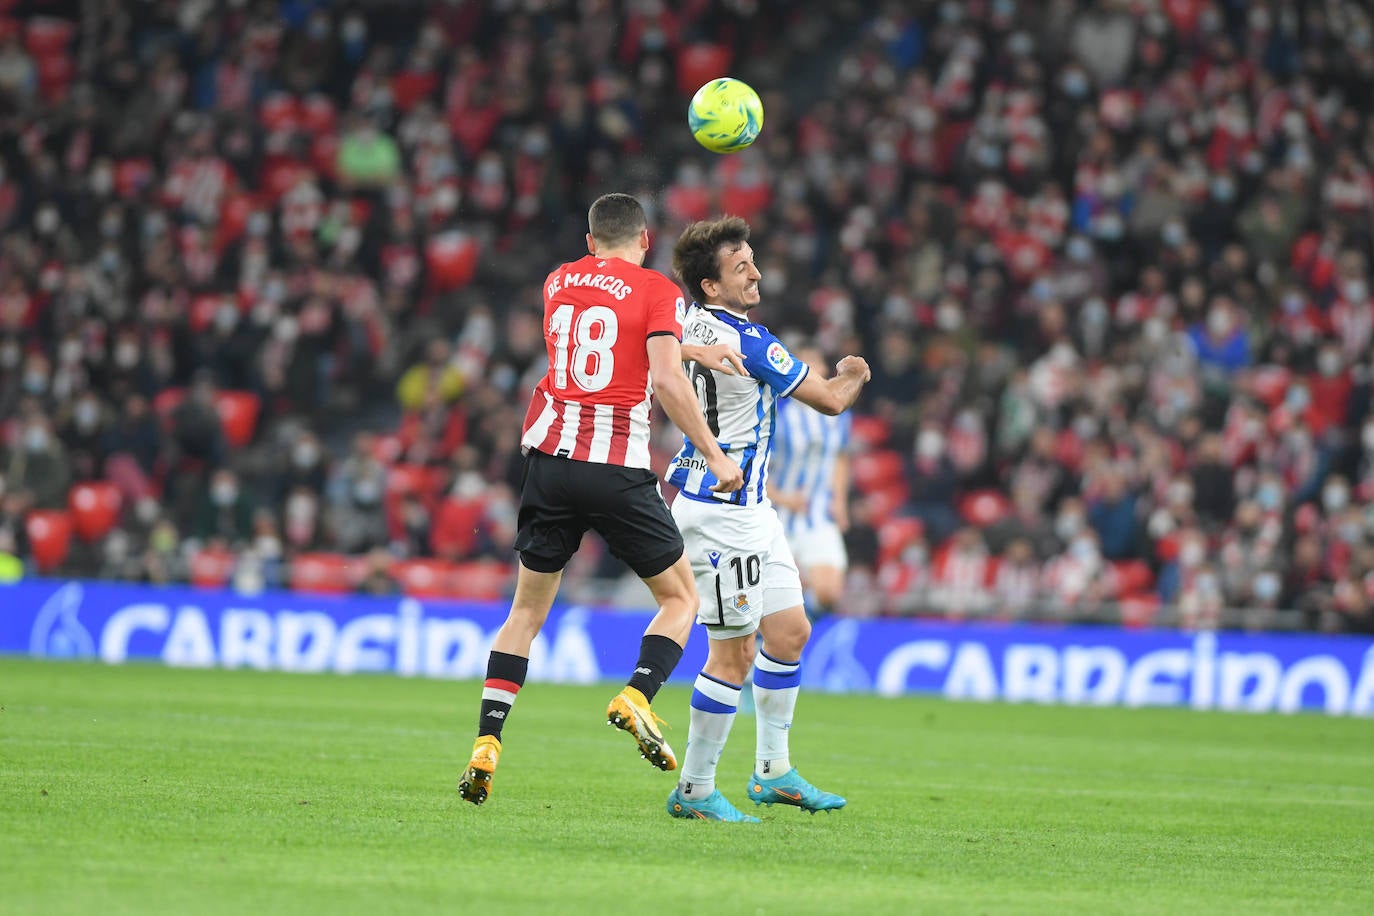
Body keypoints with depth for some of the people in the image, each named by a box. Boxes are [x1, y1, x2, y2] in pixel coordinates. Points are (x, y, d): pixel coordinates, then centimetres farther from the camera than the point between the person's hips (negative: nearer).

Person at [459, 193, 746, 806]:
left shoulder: (558, 283, 14)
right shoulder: (657, 291, -1)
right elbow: (665, 380, -12)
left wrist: (694, 351, 25)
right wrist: (714, 456, -7)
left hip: (549, 456, 4)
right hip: (619, 471, -4)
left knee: (528, 609, 13)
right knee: (681, 598, 12)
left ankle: (486, 744, 2)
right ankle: (636, 697, -13)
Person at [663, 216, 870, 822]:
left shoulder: (693, 324, 3)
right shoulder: (746, 340, -20)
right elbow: (830, 401, -11)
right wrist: (851, 377, 11)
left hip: (747, 507, 10)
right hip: (723, 513, -10)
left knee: (789, 631, 15)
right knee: (733, 653, -5)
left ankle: (773, 772, 23)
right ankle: (695, 790, 2)